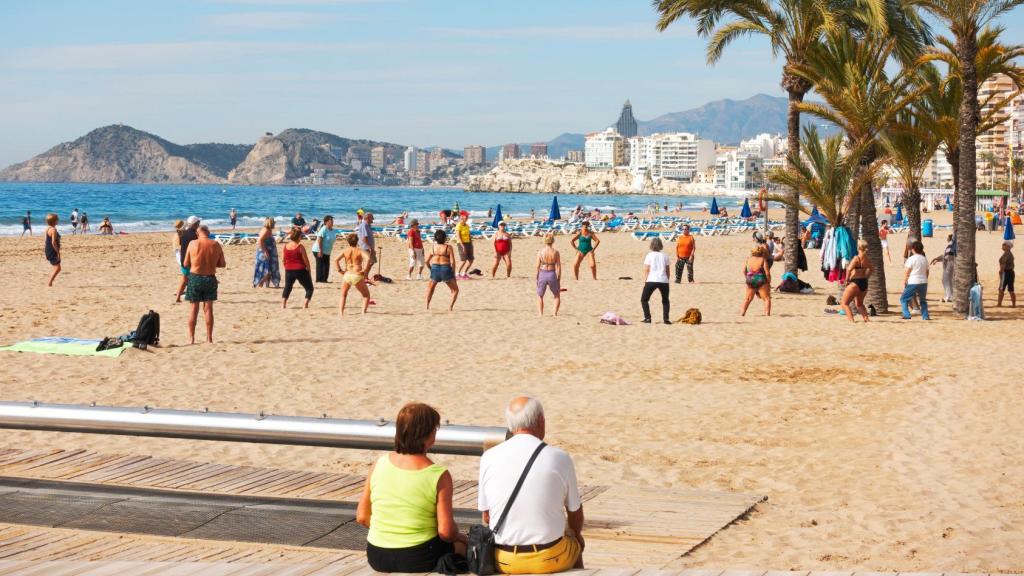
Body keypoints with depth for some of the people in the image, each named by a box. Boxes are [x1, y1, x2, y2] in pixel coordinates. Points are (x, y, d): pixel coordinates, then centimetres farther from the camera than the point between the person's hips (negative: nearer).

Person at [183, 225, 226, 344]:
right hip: (210, 278, 1)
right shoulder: (216, 245, -4)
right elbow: (222, 264, 3)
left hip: (195, 277, -1)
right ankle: (209, 338, 11)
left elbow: (186, 264, -1)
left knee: (194, 308, 8)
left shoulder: (193, 244, -7)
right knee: (208, 308, 9)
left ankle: (191, 338, 8)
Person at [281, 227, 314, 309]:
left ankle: (283, 303, 7)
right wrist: (308, 268, 6)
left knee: (287, 287, 23)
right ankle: (305, 304, -5)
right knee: (309, 288, 9)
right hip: (300, 270, -4)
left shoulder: (284, 246, -1)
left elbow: (283, 259, 4)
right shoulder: (300, 247, -13)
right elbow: (306, 260, -10)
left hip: (289, 270, 4)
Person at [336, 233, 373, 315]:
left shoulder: (345, 251, 7)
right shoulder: (360, 251, 0)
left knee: (343, 295, 25)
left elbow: (336, 260, -4)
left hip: (347, 275, 2)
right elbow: (367, 258, -18)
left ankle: (341, 312, 8)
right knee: (366, 295, 18)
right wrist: (364, 270, -11)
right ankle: (364, 311, 1)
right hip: (357, 276, -2)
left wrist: (340, 270, 1)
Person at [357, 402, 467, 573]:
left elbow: (362, 517, 2)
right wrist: (457, 536, 9)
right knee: (464, 544, 24)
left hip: (376, 558, 4)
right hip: (417, 560, -4)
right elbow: (445, 532, -13)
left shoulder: (379, 464, -3)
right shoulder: (439, 476, -15)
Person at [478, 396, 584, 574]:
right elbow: (575, 515, 3)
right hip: (551, 559, -2)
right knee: (576, 541, 29)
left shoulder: (488, 458, -5)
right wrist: (577, 535, 26)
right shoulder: (560, 458, -10)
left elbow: (487, 517, 5)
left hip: (503, 561, 2)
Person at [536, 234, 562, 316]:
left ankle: (541, 314, 14)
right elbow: (558, 267, -5)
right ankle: (555, 313, 8)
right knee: (557, 296, 22)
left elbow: (538, 266, -4)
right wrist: (559, 279, 4)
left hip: (542, 274, 0)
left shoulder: (540, 252, -7)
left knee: (540, 296, 22)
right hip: (552, 274, 0)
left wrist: (536, 277, 6)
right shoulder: (556, 252, -7)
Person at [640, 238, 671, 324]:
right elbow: (667, 271, 12)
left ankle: (647, 318, -1)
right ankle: (666, 318, 5)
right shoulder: (664, 256, 13)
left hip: (651, 280, -3)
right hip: (663, 281, 3)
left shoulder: (649, 255, 5)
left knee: (644, 299, 11)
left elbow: (646, 270, 0)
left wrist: (645, 281, 5)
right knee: (665, 301, 20)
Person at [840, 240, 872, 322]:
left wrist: (847, 280, -16)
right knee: (859, 304, 28)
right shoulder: (868, 259, 4)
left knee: (844, 303, 4)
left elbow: (849, 269, -29)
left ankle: (852, 320, -10)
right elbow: (871, 269, 21)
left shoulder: (856, 258, -17)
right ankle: (866, 319, 16)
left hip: (855, 283, -7)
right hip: (865, 283, 7)